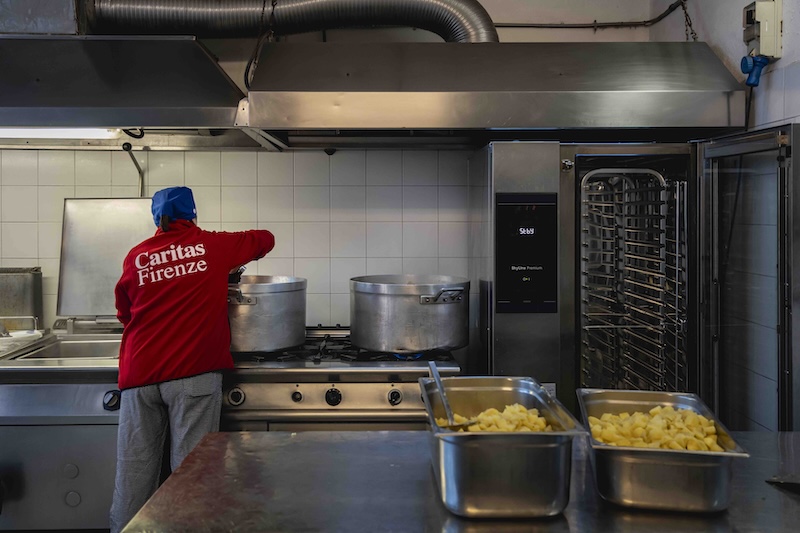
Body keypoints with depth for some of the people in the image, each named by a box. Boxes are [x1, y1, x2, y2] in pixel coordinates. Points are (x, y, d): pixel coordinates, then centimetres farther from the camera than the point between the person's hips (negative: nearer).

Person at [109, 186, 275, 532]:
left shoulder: (136, 257, 10)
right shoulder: (211, 245, 5)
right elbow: (265, 240, 20)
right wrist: (231, 265, 34)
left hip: (140, 374, 3)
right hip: (193, 373, -2)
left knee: (135, 470, 9)